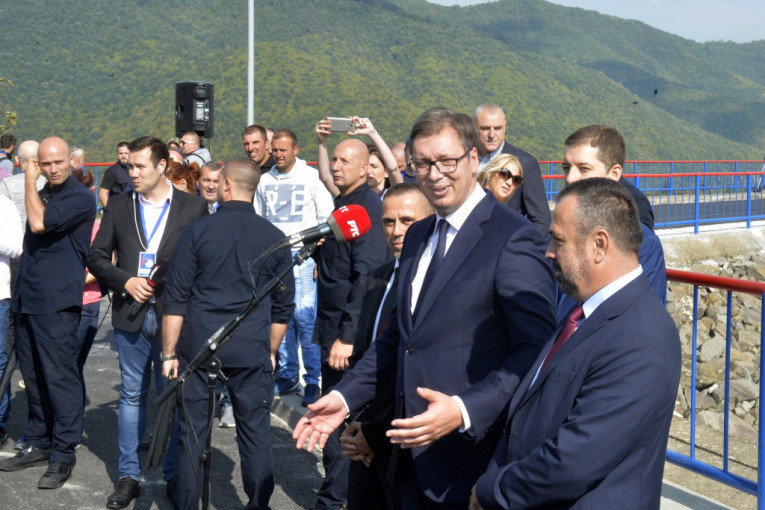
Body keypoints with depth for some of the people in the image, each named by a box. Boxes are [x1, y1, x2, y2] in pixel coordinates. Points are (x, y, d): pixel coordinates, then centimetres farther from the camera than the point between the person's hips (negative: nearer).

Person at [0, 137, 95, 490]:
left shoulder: (80, 198, -10)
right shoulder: (40, 195, 16)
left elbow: (39, 223, -21)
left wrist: (30, 181, -11)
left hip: (56, 303, -8)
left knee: (58, 376, -5)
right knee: (33, 374, 14)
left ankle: (63, 454, 2)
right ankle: (38, 443, 26)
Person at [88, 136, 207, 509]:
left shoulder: (193, 207, 0)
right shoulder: (118, 206, 8)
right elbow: (97, 256, 8)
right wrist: (125, 281, -7)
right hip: (131, 314, 2)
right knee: (132, 395, 8)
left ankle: (174, 474, 18)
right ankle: (129, 476, 17)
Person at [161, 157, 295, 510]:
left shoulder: (197, 232, -2)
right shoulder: (274, 238, 3)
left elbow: (175, 300, -2)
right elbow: (283, 307, 7)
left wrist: (169, 352, 4)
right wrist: (270, 352, 18)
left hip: (198, 347, -1)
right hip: (251, 352, 1)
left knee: (192, 435, 9)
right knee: (255, 434, 8)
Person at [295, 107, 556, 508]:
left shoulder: (514, 239, -14)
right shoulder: (418, 236, 12)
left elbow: (535, 350, -20)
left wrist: (464, 411, -30)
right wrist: (345, 397, 11)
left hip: (472, 456, -7)